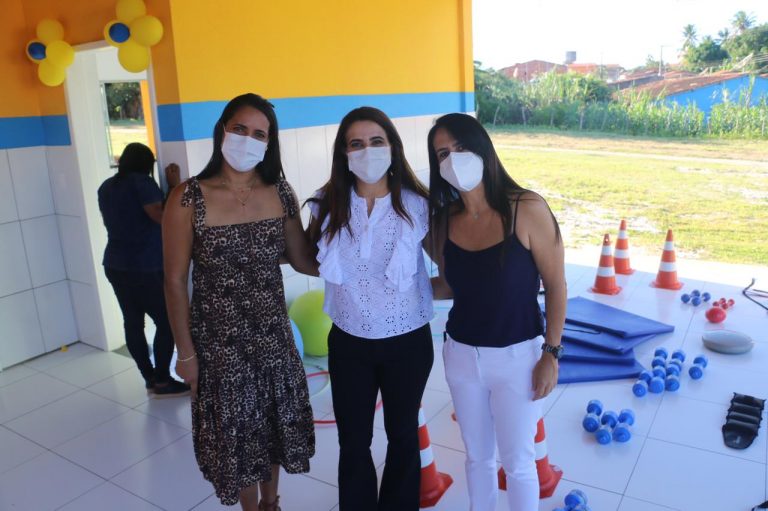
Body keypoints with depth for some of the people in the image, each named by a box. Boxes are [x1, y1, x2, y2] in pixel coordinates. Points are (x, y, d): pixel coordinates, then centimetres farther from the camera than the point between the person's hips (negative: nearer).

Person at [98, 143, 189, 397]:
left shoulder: (106, 187, 11)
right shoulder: (141, 182, -11)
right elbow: (163, 217, -18)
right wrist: (174, 186, -11)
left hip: (115, 266, 8)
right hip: (145, 268, -8)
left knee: (132, 322, 10)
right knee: (167, 322, 0)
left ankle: (150, 378, 19)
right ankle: (163, 381, 4)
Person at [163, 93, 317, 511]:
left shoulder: (280, 193, -3)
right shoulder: (188, 199, -13)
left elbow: (303, 260, 2)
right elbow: (175, 281, -9)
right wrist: (185, 352, -6)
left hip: (273, 336, 3)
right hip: (219, 341, -3)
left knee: (274, 423, 19)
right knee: (237, 430, 14)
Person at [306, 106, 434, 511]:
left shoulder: (417, 205, -12)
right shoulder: (328, 206, -6)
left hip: (408, 342, -1)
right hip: (348, 344, 1)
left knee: (403, 435, 20)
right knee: (353, 441, 15)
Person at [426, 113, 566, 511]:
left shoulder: (527, 210, -17)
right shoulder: (445, 220, -4)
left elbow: (555, 286, -10)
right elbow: (450, 286, 6)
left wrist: (551, 353, -10)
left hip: (516, 355, -3)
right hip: (461, 354, 4)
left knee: (517, 462, 14)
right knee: (477, 456, 22)